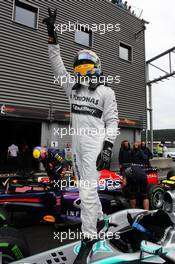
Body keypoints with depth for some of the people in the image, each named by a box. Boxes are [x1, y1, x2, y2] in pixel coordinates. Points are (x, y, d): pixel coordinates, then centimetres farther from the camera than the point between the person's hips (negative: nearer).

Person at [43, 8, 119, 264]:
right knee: (87, 187, 16)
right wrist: (52, 34, 11)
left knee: (87, 190, -9)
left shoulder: (106, 92, -1)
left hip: (94, 146, -6)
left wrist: (108, 147, -15)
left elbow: (112, 121, -5)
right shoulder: (73, 87, 14)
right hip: (76, 145, 7)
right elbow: (57, 65, 14)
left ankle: (88, 239, 6)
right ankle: (99, 218, 38)